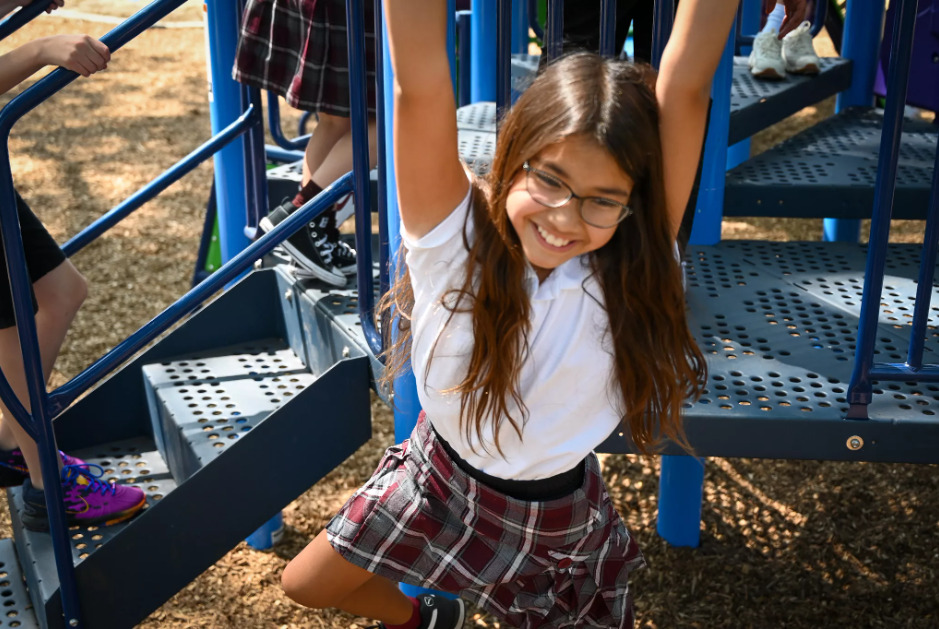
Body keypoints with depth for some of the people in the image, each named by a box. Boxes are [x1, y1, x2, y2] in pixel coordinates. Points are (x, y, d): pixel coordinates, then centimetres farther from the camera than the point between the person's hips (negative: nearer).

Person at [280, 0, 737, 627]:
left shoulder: (631, 270, -24)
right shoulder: (454, 233, -25)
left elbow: (685, 87, -36)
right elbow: (419, 82, -40)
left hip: (555, 519, -1)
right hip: (439, 476, 1)